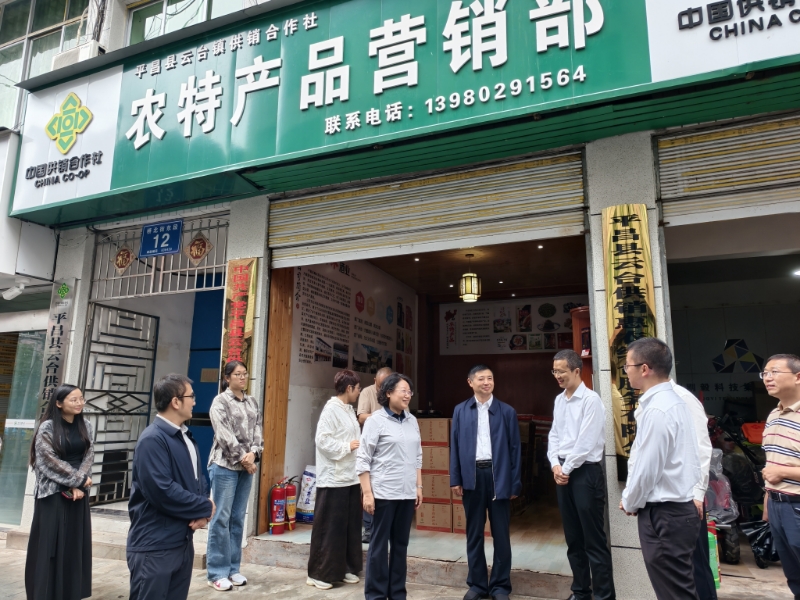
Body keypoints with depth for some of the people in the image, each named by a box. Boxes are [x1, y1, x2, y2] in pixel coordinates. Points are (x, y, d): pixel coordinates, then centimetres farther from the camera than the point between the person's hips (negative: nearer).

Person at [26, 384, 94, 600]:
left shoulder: (85, 426, 5)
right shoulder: (47, 428, -9)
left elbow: (89, 456, 3)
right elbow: (50, 461, -12)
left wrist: (78, 483, -11)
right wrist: (79, 480, -11)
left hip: (78, 492, 4)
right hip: (52, 493, -4)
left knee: (74, 543, 8)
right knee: (49, 542, 1)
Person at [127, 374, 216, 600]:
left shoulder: (185, 437, 11)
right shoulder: (152, 439, -19)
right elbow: (162, 491, -26)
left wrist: (202, 512, -7)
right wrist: (205, 507, -14)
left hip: (183, 541, 9)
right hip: (155, 545, -9)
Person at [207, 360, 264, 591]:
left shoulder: (252, 403, 12)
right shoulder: (220, 402, -4)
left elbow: (257, 431, 6)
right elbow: (224, 435, -12)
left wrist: (253, 454, -10)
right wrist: (242, 457, -13)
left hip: (247, 466, 5)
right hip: (225, 466, -5)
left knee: (238, 518, 10)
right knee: (221, 518, -1)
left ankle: (233, 569, 19)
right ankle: (217, 572, 8)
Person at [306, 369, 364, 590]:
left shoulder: (349, 410, 12)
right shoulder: (331, 409, -13)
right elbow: (322, 440, -20)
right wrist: (347, 447, -16)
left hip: (351, 477, 9)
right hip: (334, 479, -8)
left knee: (350, 526, 15)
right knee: (329, 528, 1)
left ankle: (346, 568, 27)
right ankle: (319, 573, 13)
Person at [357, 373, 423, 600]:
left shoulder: (412, 421, 8)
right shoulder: (376, 420, -8)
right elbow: (363, 459, -8)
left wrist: (419, 486, 11)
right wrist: (367, 493, -12)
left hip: (407, 493, 5)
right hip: (384, 493, -5)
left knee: (401, 544, 13)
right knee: (379, 543, 5)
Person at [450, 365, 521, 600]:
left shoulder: (507, 411, 2)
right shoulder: (460, 411, 5)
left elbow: (515, 448, 2)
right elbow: (455, 446, 5)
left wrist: (515, 482, -1)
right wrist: (455, 479, 0)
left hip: (499, 475, -1)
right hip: (472, 475, 1)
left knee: (501, 534, 8)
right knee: (474, 533, 11)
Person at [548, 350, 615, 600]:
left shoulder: (591, 400, -13)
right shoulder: (559, 400, 10)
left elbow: (586, 442, -17)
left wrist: (566, 469, -11)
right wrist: (555, 465, -1)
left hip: (586, 472, -7)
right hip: (562, 471, 8)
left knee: (594, 540, 0)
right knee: (573, 538, 16)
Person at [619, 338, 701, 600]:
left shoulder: (656, 410, -22)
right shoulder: (671, 401, 9)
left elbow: (647, 469, -21)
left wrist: (629, 503, -4)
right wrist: (633, 499, 13)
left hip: (664, 514, -10)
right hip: (678, 508, 10)